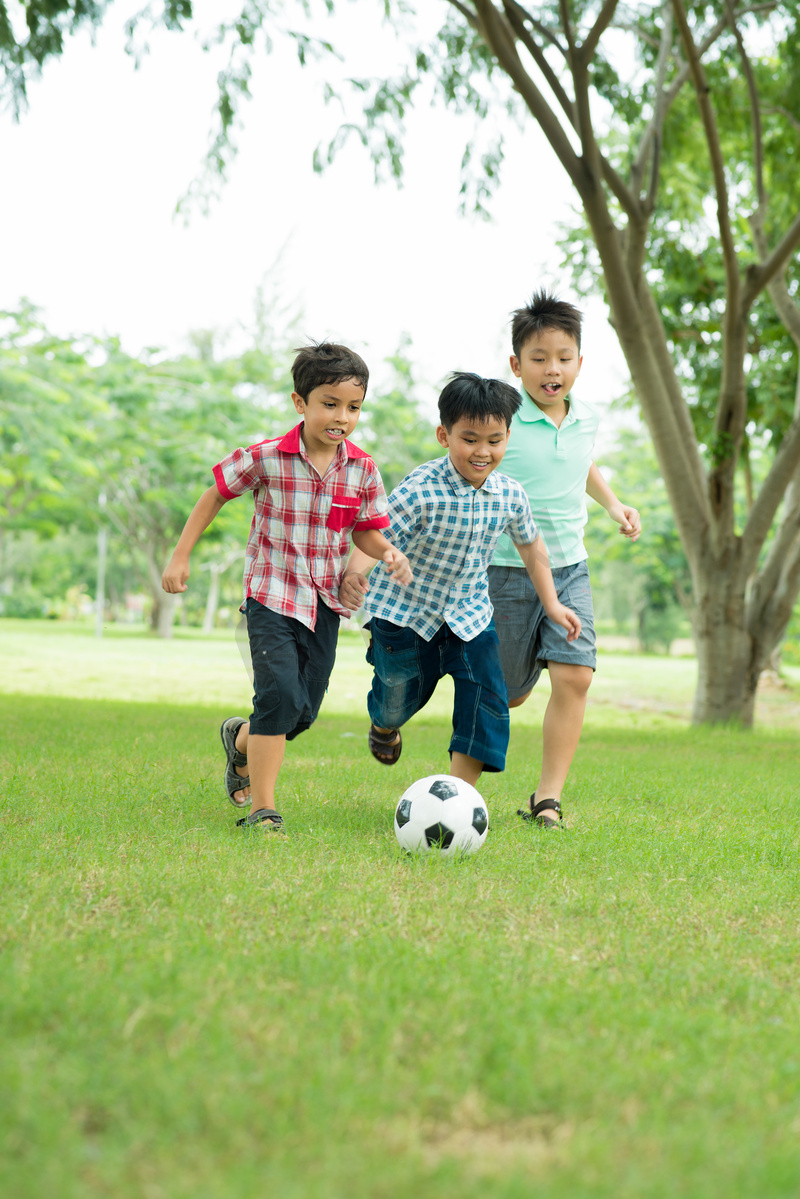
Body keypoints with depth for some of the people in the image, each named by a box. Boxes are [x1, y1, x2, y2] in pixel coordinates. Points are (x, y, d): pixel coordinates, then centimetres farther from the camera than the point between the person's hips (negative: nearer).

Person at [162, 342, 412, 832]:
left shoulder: (363, 470, -3)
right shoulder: (265, 458, -11)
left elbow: (366, 530, 9)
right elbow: (215, 496, 3)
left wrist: (389, 553, -14)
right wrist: (181, 556, 2)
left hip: (326, 602, 4)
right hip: (271, 595, -4)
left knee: (304, 712, 8)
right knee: (281, 696, -19)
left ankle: (240, 740, 42)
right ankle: (262, 809, -7)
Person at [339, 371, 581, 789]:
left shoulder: (510, 495, -10)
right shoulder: (420, 490, -27)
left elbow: (530, 545, 9)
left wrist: (551, 604, 14)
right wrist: (353, 575, -54)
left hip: (468, 611, 4)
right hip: (406, 607, -4)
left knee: (487, 697, -10)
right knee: (404, 689, 14)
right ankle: (384, 723, 53)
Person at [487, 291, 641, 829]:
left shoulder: (587, 420, 5)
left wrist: (614, 504, 16)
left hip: (570, 568, 4)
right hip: (507, 570, -4)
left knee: (575, 674, -13)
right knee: (510, 693, 5)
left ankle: (548, 795, -4)